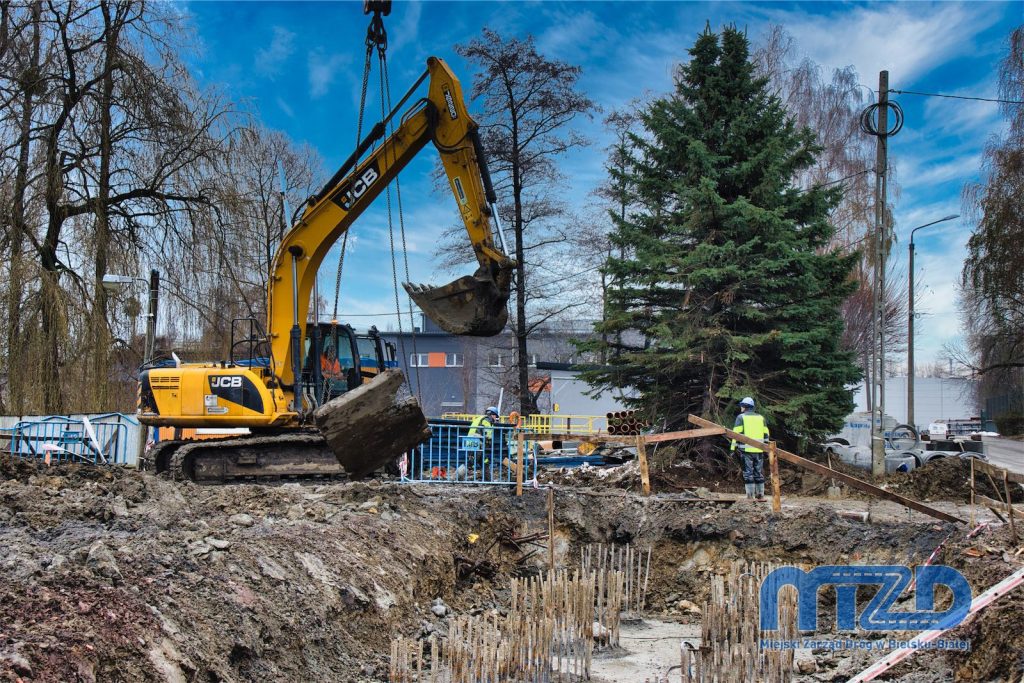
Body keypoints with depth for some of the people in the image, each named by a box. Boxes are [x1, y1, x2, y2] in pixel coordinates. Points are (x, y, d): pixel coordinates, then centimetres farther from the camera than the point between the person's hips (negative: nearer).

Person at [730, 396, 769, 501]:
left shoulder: (741, 417, 2)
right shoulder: (760, 418, 14)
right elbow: (766, 434, 10)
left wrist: (733, 448, -5)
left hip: (746, 449, -3)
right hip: (759, 449, 3)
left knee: (748, 473, -1)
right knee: (759, 472, 10)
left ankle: (750, 495, -3)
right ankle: (760, 495, 12)